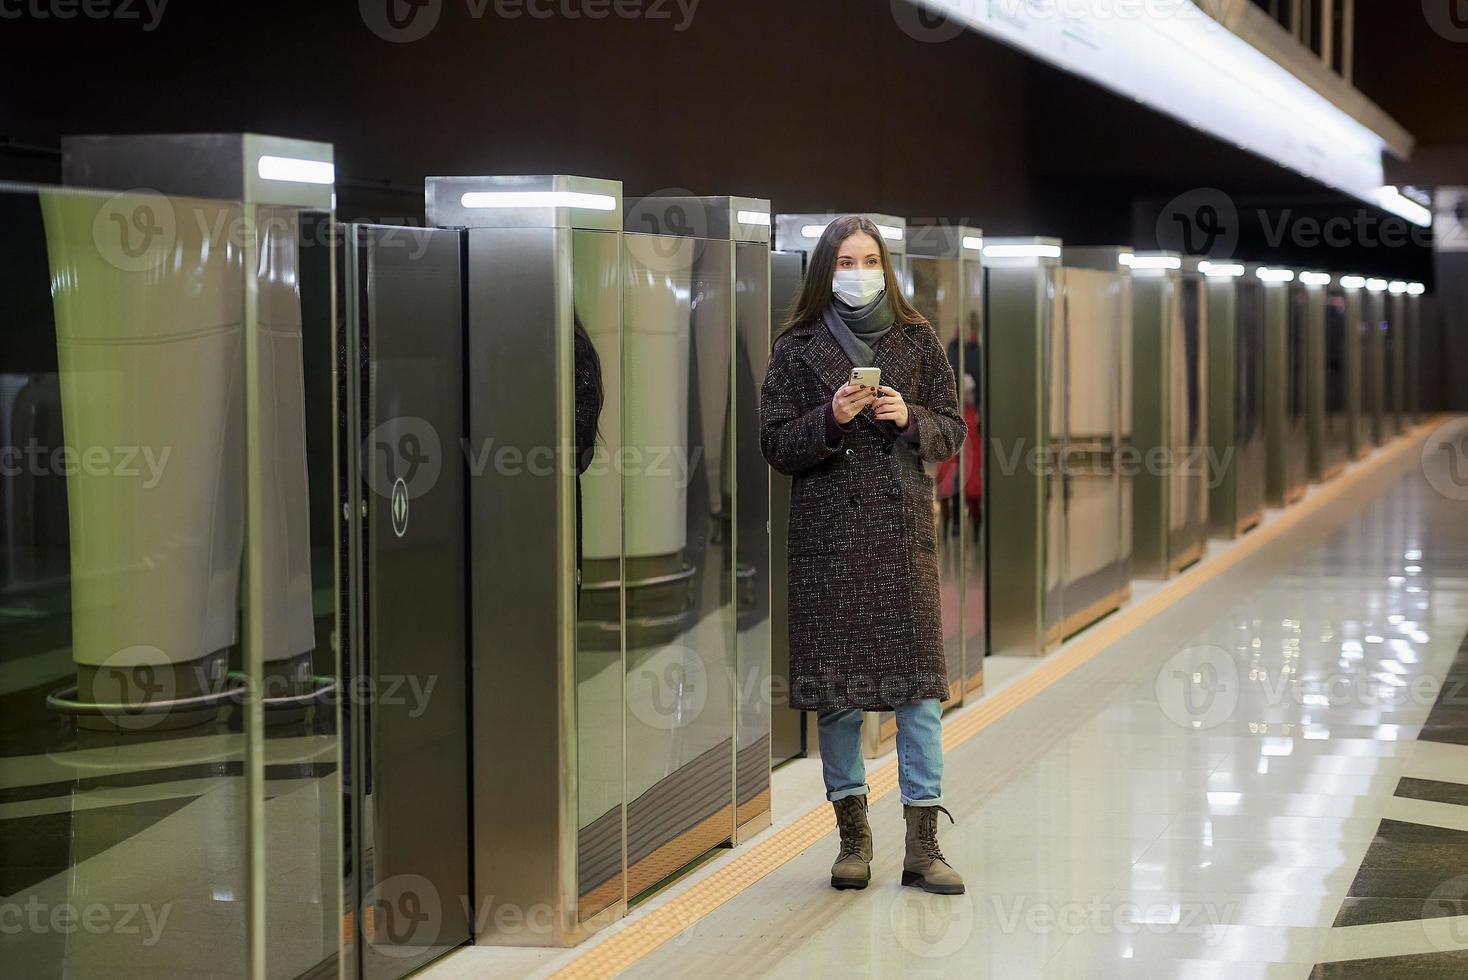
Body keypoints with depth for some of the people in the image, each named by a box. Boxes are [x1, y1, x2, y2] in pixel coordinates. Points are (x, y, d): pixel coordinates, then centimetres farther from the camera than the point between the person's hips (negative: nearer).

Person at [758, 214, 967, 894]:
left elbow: (953, 432, 10)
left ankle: (922, 843, -2)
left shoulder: (917, 342, 9)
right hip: (828, 532, 0)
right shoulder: (797, 349, 5)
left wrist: (910, 418, -10)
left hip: (904, 530, 1)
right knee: (836, 683, 2)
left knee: (920, 680, -6)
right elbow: (775, 445, 2)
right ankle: (853, 834, 15)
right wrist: (831, 419, -14)